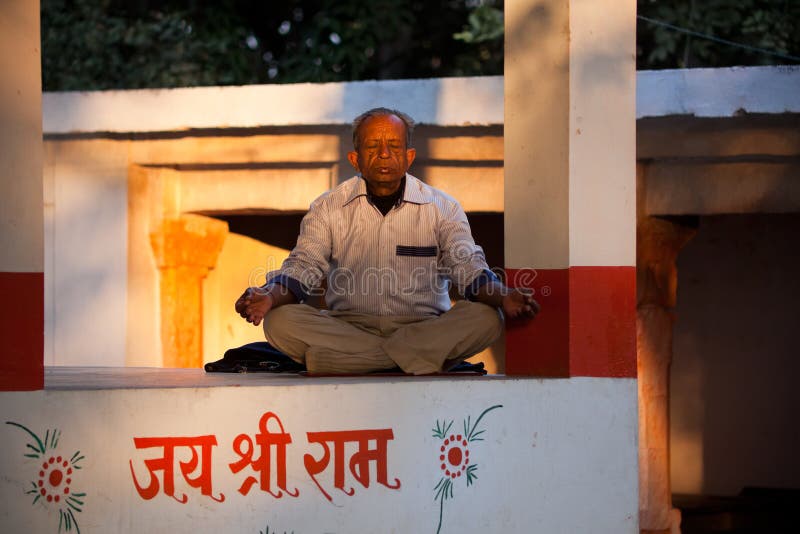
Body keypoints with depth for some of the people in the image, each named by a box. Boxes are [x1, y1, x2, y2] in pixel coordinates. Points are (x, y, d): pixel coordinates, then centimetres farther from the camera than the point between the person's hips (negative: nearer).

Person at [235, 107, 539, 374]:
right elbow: (304, 266, 0)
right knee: (279, 321, -28)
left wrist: (503, 298, -26)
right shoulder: (328, 209, 10)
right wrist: (269, 297, -23)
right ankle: (425, 359, -29)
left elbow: (469, 267, -2)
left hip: (424, 328, 0)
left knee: (485, 319, -28)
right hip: (346, 328, 0)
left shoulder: (442, 208, 8)